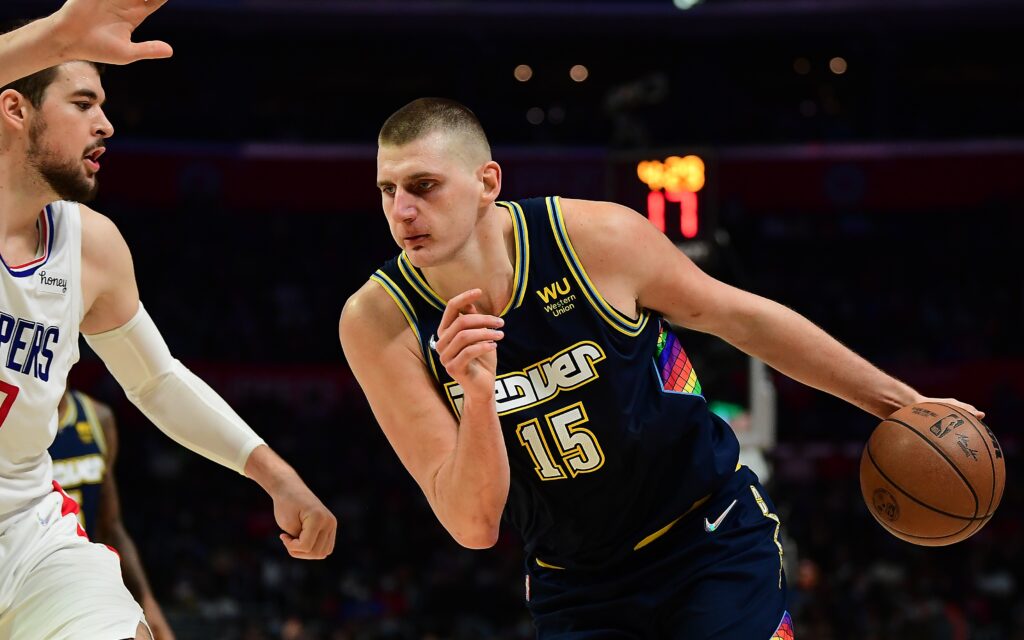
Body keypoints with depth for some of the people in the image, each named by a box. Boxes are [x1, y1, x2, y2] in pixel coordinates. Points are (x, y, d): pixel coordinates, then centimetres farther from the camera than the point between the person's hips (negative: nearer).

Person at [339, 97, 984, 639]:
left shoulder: (597, 237, -18)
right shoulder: (379, 323, -17)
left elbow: (739, 316, -1)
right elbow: (473, 526, -18)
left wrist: (900, 402, 4)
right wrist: (478, 398, -37)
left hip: (714, 540, -1)